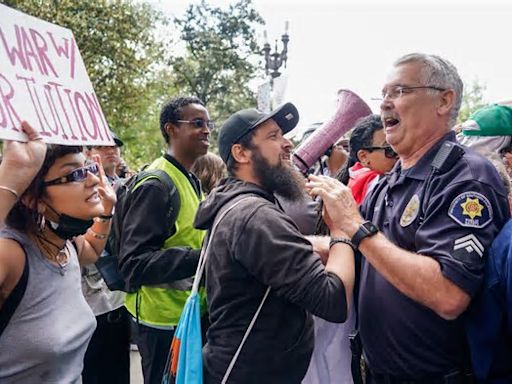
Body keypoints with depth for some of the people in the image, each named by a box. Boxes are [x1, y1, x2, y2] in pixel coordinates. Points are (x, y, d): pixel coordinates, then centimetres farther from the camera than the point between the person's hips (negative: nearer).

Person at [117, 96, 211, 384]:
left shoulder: (191, 181, 10)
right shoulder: (157, 185, -19)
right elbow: (134, 263, -23)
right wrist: (200, 257, -31)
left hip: (190, 314, 9)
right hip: (165, 320, -9)